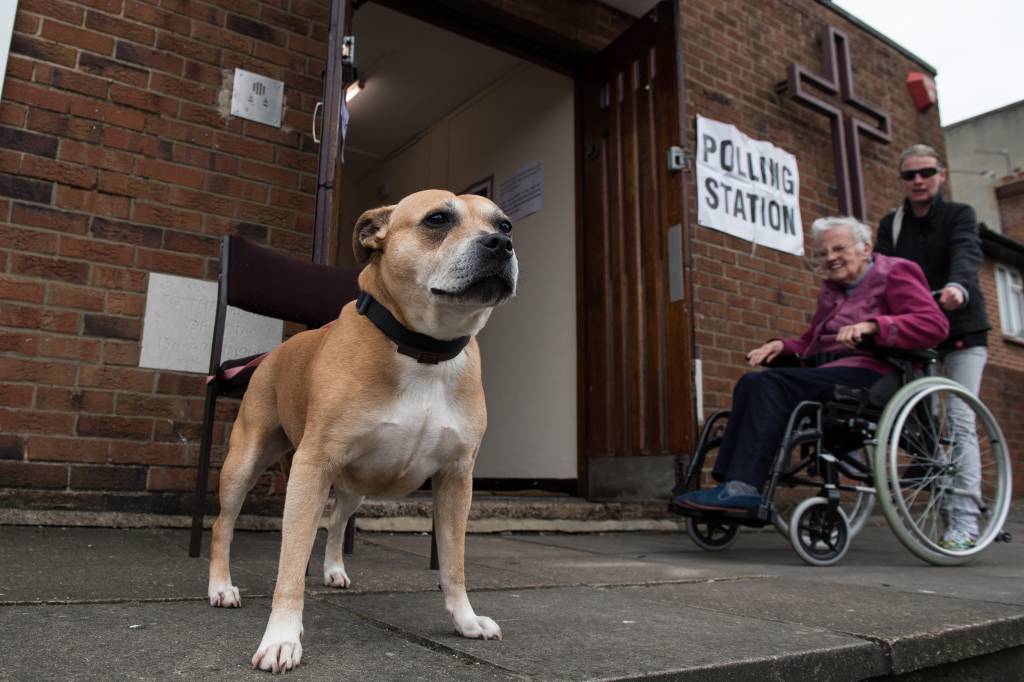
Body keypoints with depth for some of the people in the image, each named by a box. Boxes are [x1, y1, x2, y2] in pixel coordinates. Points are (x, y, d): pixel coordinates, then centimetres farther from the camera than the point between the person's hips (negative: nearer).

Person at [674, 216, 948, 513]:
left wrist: (872, 326, -23)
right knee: (752, 383, -18)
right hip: (830, 375, 7)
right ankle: (734, 486, -27)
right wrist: (781, 345, 3)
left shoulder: (894, 273, 8)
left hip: (872, 374, -7)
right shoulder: (831, 291, 29)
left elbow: (935, 324, -8)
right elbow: (810, 344, 25)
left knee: (769, 385, -27)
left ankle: (743, 488, -32)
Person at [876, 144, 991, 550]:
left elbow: (966, 254, -22)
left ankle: (966, 522, -11)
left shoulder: (959, 215, -1)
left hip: (962, 332, -3)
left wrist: (957, 286, -44)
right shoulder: (891, 225, 9)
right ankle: (947, 508, 11)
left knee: (960, 421, -11)